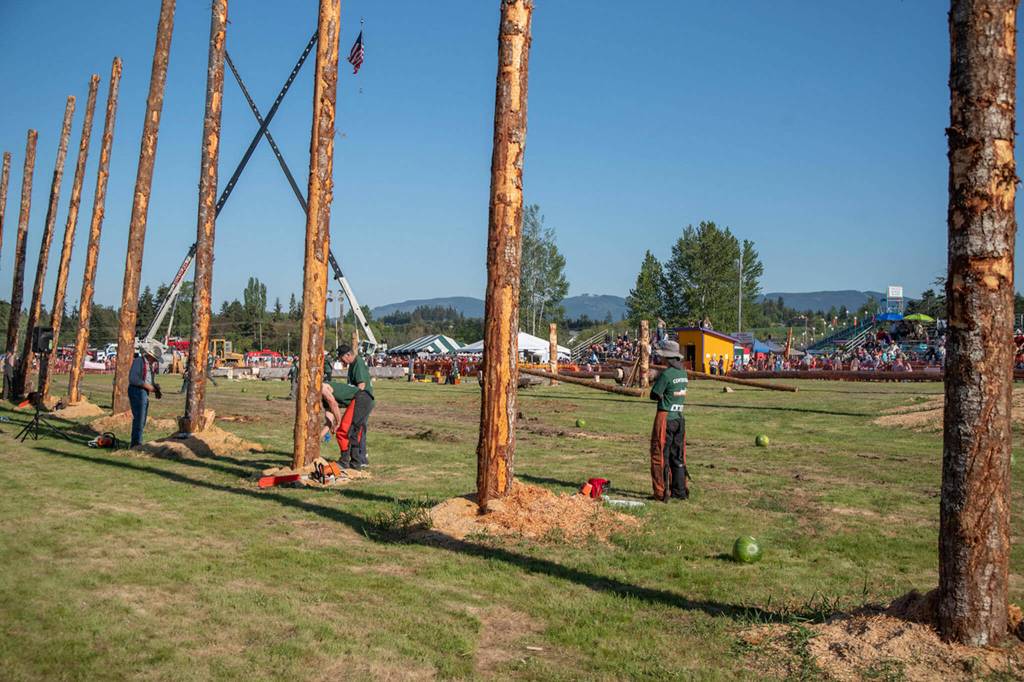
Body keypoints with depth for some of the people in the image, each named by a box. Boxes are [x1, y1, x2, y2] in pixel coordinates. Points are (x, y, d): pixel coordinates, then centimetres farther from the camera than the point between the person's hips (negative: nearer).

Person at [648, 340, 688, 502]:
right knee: (678, 456, 15)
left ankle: (662, 493, 2)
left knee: (660, 455, 1)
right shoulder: (683, 373, 7)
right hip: (679, 418, 7)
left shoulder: (666, 374, -17)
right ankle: (680, 491, 20)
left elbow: (654, 395, -12)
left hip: (665, 418, -7)